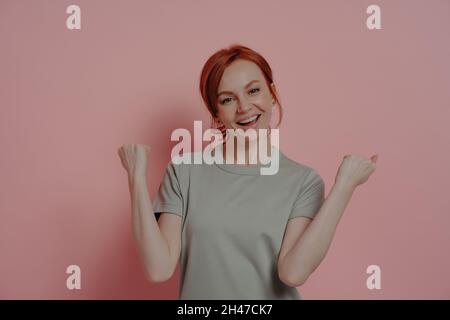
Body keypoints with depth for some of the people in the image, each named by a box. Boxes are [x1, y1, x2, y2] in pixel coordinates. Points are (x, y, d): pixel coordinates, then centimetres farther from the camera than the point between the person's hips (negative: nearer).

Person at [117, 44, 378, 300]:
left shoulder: (303, 181, -11)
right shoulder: (185, 171, -10)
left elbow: (293, 272, -24)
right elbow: (160, 269, -17)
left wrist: (344, 186, -25)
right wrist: (138, 177, -20)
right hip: (198, 292, 1)